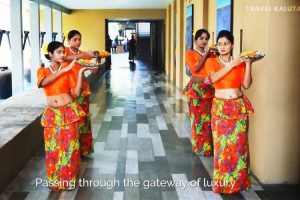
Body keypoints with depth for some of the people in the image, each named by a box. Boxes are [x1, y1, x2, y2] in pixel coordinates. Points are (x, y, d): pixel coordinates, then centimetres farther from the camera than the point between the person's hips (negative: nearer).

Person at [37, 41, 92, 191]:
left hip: (69, 112, 0)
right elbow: (43, 83, -22)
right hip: (52, 114, 1)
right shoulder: (42, 71, 3)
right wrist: (64, 70, -23)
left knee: (69, 146, 2)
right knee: (53, 148, 4)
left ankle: (69, 178, 16)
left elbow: (77, 92, -5)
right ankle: (55, 180, 19)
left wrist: (80, 72, -15)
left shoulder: (68, 70, 2)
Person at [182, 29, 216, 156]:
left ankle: (209, 146, 17)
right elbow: (195, 69, -14)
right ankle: (199, 147, 12)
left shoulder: (211, 54, 12)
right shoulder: (190, 53, 1)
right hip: (197, 90, -4)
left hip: (210, 90, 4)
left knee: (209, 118, 6)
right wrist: (206, 55, -12)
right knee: (198, 118, 1)